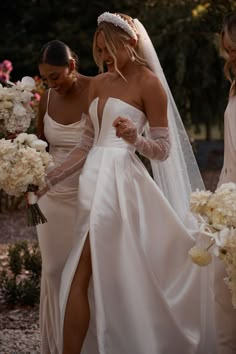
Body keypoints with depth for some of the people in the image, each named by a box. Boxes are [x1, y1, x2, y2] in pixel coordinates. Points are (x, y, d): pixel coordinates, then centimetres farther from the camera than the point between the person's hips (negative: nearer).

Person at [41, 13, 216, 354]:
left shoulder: (149, 83, -6)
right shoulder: (99, 84, 14)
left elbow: (163, 149, -5)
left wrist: (134, 137, -25)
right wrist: (49, 178, 11)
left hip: (119, 182, -7)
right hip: (96, 179, 7)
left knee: (80, 277, -11)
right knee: (104, 277, 9)